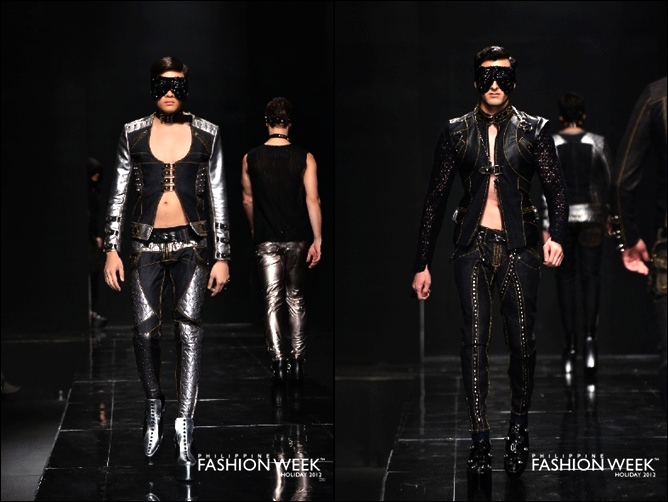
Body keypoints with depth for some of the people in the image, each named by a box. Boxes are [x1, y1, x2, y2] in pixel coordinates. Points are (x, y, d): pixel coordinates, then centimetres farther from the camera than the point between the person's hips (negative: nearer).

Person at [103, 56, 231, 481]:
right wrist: (112, 250, 1)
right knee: (146, 328, -5)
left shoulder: (207, 134, 4)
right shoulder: (133, 134, 5)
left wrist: (222, 256, 1)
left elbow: (219, 198, 5)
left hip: (190, 243, -1)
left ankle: (184, 433, -17)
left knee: (189, 325, -15)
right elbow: (119, 194, 7)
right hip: (147, 243, 1)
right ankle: (154, 405, 22)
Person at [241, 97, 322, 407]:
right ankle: (297, 364, 17)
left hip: (266, 240, 0)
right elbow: (312, 200, -9)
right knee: (296, 301, 15)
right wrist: (317, 239, -4)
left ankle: (278, 366, -15)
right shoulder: (305, 158, -7)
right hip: (297, 238, 0)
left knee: (272, 303, 0)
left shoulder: (251, 158, -3)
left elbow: (248, 200, 7)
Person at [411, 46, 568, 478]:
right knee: (475, 341, -6)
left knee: (522, 342, -3)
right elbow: (436, 198, 9)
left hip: (519, 247, -1)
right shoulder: (458, 132, 7)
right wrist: (423, 263, 7)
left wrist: (557, 236, -18)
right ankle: (481, 440, -4)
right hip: (474, 245, 1)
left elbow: (557, 190, 2)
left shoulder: (533, 130, 5)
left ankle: (519, 428, 18)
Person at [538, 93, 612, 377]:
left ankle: (570, 346, 8)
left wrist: (546, 227, -1)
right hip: (591, 215, 0)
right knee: (591, 276, 5)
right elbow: (609, 183, 0)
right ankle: (590, 336, -16)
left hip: (561, 216, 0)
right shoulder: (598, 144, -2)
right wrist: (608, 216, 12)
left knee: (566, 279, 7)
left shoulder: (550, 146, -4)